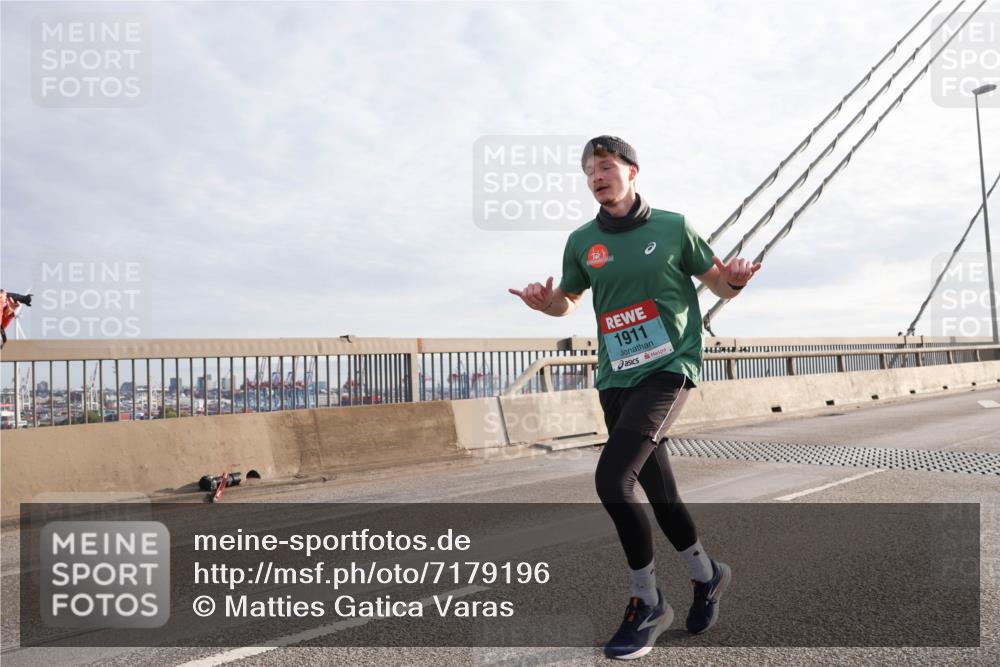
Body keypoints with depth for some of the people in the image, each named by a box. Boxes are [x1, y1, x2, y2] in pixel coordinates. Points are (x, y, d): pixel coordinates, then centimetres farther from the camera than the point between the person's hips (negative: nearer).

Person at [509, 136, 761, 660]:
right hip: (615, 378, 5)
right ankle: (707, 576, 38)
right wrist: (544, 302, -4)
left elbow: (720, 286, 7)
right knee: (657, 489, 11)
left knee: (612, 477, -19)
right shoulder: (582, 241, 7)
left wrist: (736, 279, -16)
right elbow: (568, 301, 19)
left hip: (668, 368, -5)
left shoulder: (672, 228, -1)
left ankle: (647, 602, 1)